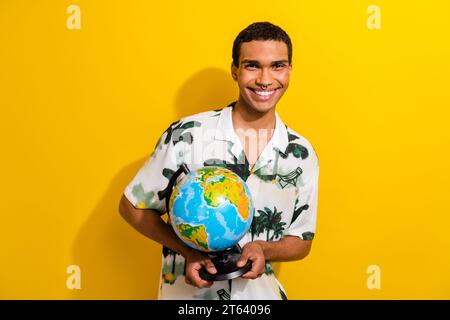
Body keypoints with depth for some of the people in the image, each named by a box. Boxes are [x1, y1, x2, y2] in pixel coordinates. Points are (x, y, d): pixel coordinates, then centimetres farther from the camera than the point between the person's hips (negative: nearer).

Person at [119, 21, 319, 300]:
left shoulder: (302, 154, -6)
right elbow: (132, 206, -6)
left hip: (259, 292, 2)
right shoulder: (187, 134, -15)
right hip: (186, 291, -2)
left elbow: (301, 242, 3)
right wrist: (189, 250, -18)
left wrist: (262, 250, -17)